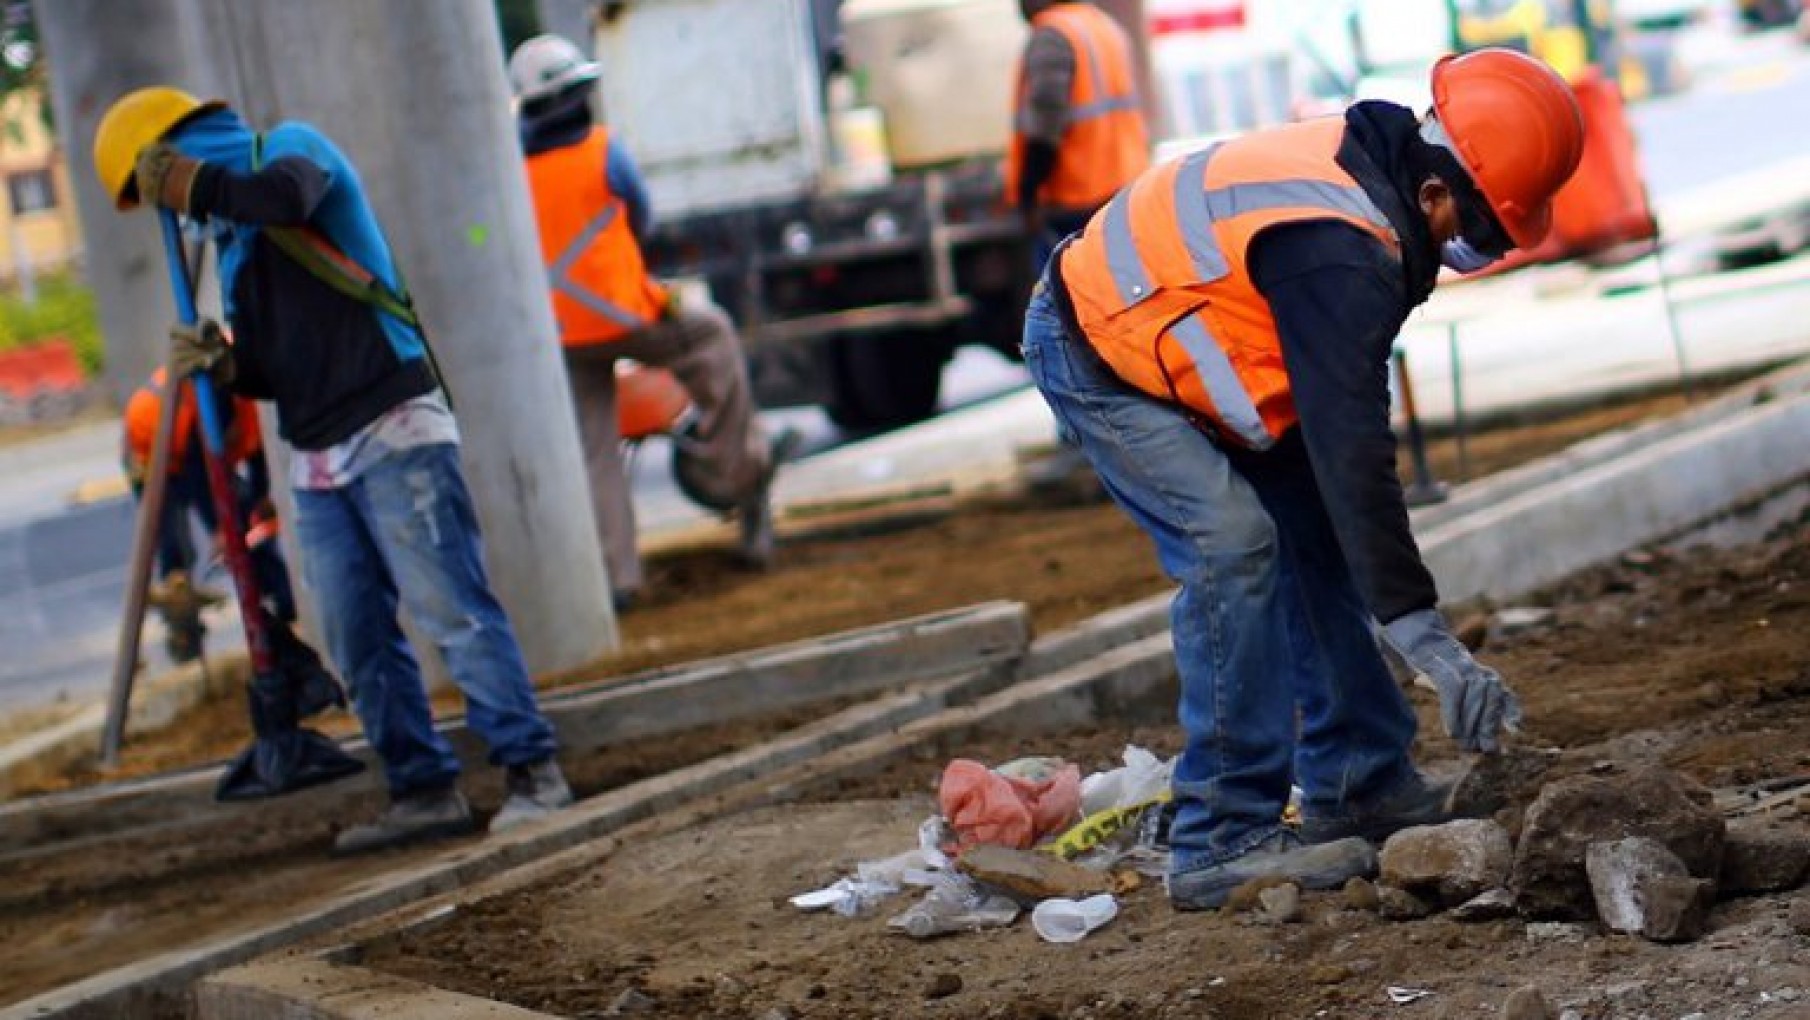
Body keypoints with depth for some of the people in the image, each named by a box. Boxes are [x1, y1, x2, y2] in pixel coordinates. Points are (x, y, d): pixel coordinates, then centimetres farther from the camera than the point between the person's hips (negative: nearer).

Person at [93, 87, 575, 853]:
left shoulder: (289, 147, 0)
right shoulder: (231, 237, 22)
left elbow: (285, 195, -27)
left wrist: (190, 181, -13)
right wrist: (223, 363, 2)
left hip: (393, 434, -9)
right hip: (316, 461, 9)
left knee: (452, 611, -11)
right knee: (358, 643, 5)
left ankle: (531, 769, -8)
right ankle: (424, 790, 10)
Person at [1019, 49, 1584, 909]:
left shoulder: (1373, 158, -5)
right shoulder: (1342, 255, -34)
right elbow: (1351, 453, -37)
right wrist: (1428, 643, -37)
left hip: (1154, 332, 10)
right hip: (1094, 360, -10)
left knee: (1314, 536, 8)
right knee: (1233, 544, -20)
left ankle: (1357, 786, 15)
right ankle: (1222, 843, -15)